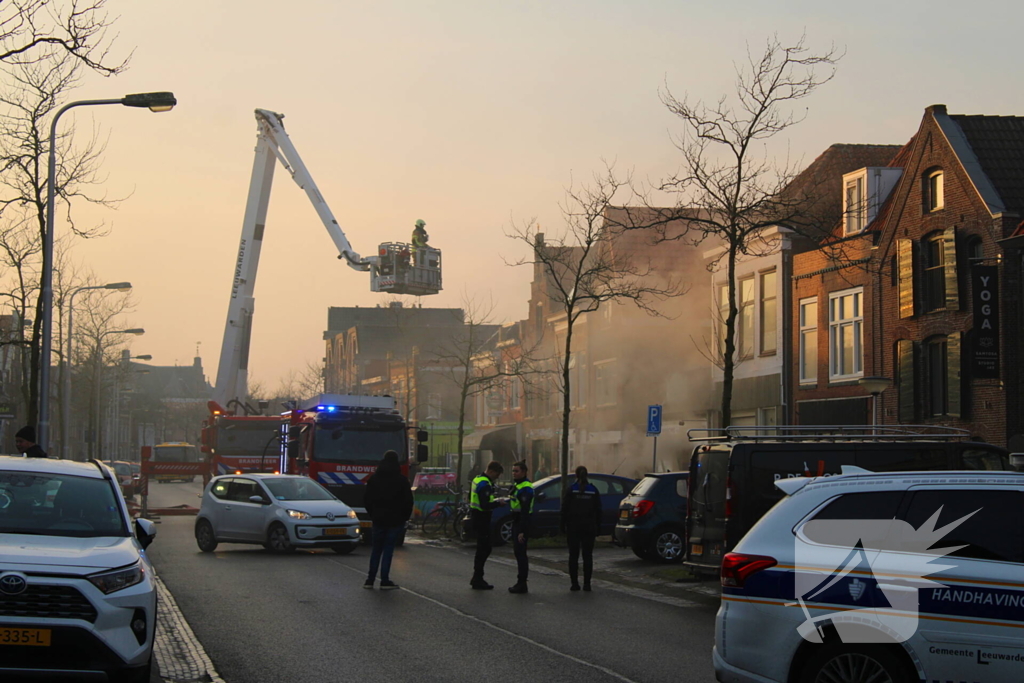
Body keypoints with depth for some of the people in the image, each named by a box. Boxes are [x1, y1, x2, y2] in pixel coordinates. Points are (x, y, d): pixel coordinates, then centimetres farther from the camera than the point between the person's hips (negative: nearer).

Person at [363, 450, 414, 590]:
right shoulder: (402, 480, -5)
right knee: (388, 549, -1)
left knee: (376, 549, 10)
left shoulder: (373, 479, 4)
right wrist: (405, 517, 7)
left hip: (378, 519, 2)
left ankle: (370, 580, 7)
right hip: (395, 520, -2)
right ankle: (385, 581, -3)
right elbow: (408, 501, -5)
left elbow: (367, 500, 6)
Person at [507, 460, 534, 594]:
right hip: (516, 522, 10)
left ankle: (522, 584, -5)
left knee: (520, 553, -8)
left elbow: (525, 510, -23)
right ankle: (521, 583, 21)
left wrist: (522, 531, -26)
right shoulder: (516, 485, 15)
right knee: (518, 552, 14)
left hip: (522, 523, -10)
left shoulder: (525, 488, -17)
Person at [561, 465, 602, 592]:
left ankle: (574, 583, 0)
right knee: (588, 555, 5)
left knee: (573, 555, 4)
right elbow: (598, 510, 3)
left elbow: (565, 509, -5)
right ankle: (587, 584, 1)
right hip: (589, 526, 1)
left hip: (574, 526, -1)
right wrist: (598, 527, 10)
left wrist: (563, 526, 2)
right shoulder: (593, 490, 1)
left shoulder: (571, 489, -5)